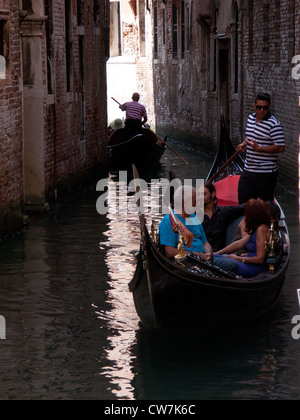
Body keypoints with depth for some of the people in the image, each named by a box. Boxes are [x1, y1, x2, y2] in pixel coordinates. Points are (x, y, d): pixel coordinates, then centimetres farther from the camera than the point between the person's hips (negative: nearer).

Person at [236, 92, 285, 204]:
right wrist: (243, 144, 5)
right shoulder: (251, 118, 9)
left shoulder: (274, 125, -15)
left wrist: (259, 148, -23)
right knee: (243, 200, 10)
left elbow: (281, 148, -19)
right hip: (249, 169, 7)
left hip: (266, 173, -7)